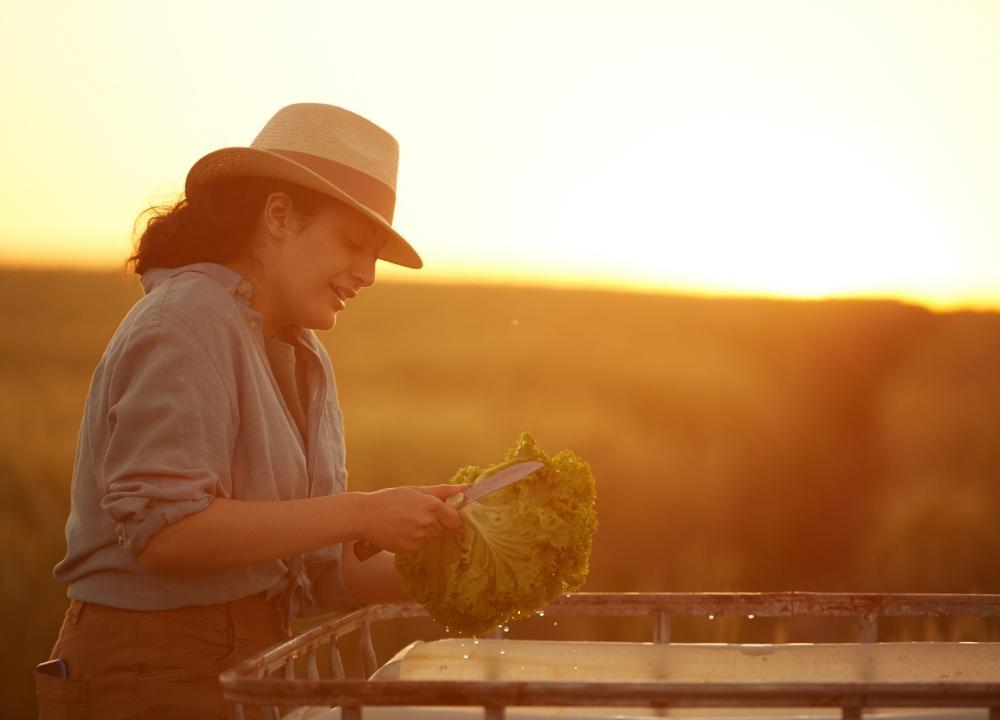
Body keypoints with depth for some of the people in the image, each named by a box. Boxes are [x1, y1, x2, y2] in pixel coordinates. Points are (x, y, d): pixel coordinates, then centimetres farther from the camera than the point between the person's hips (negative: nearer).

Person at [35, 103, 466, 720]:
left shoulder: (304, 359, 13)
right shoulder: (184, 326, -12)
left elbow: (320, 574, 11)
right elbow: (162, 530, -23)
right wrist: (358, 513, -21)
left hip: (247, 664, 8)